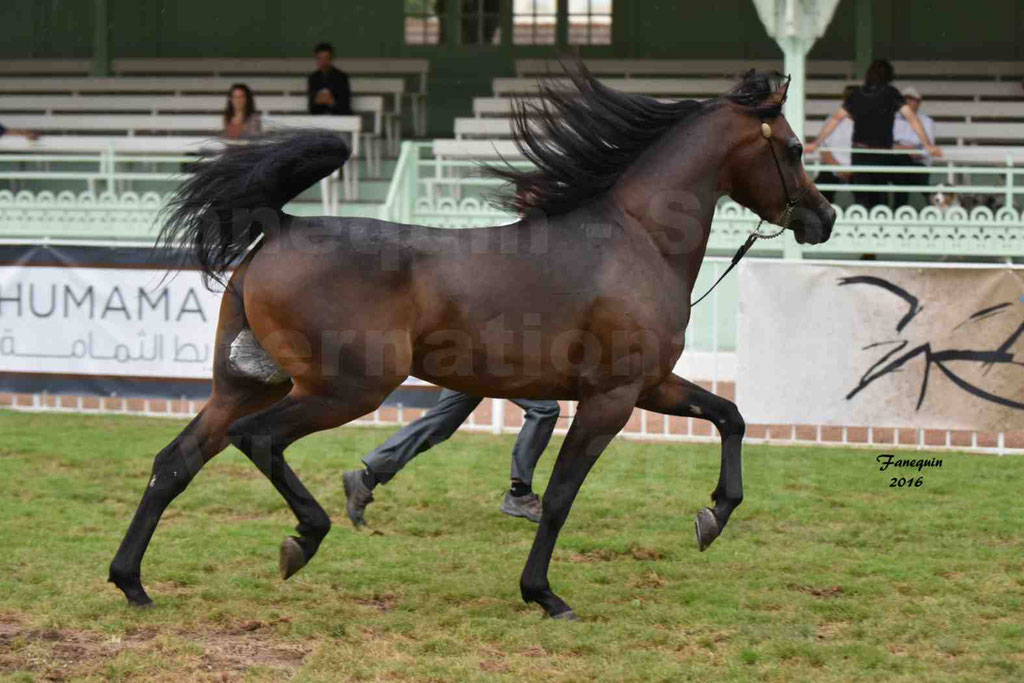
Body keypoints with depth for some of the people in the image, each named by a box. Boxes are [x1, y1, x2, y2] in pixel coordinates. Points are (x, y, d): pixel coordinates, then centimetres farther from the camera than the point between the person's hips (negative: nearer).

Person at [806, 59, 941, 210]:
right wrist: (928, 145, -6)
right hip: (882, 155, -1)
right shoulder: (891, 93, 0)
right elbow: (911, 117, -6)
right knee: (878, 198, 8)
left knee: (861, 198, -2)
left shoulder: (857, 94, 8)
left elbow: (836, 118, 8)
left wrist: (816, 143, 14)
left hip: (859, 151, 1)